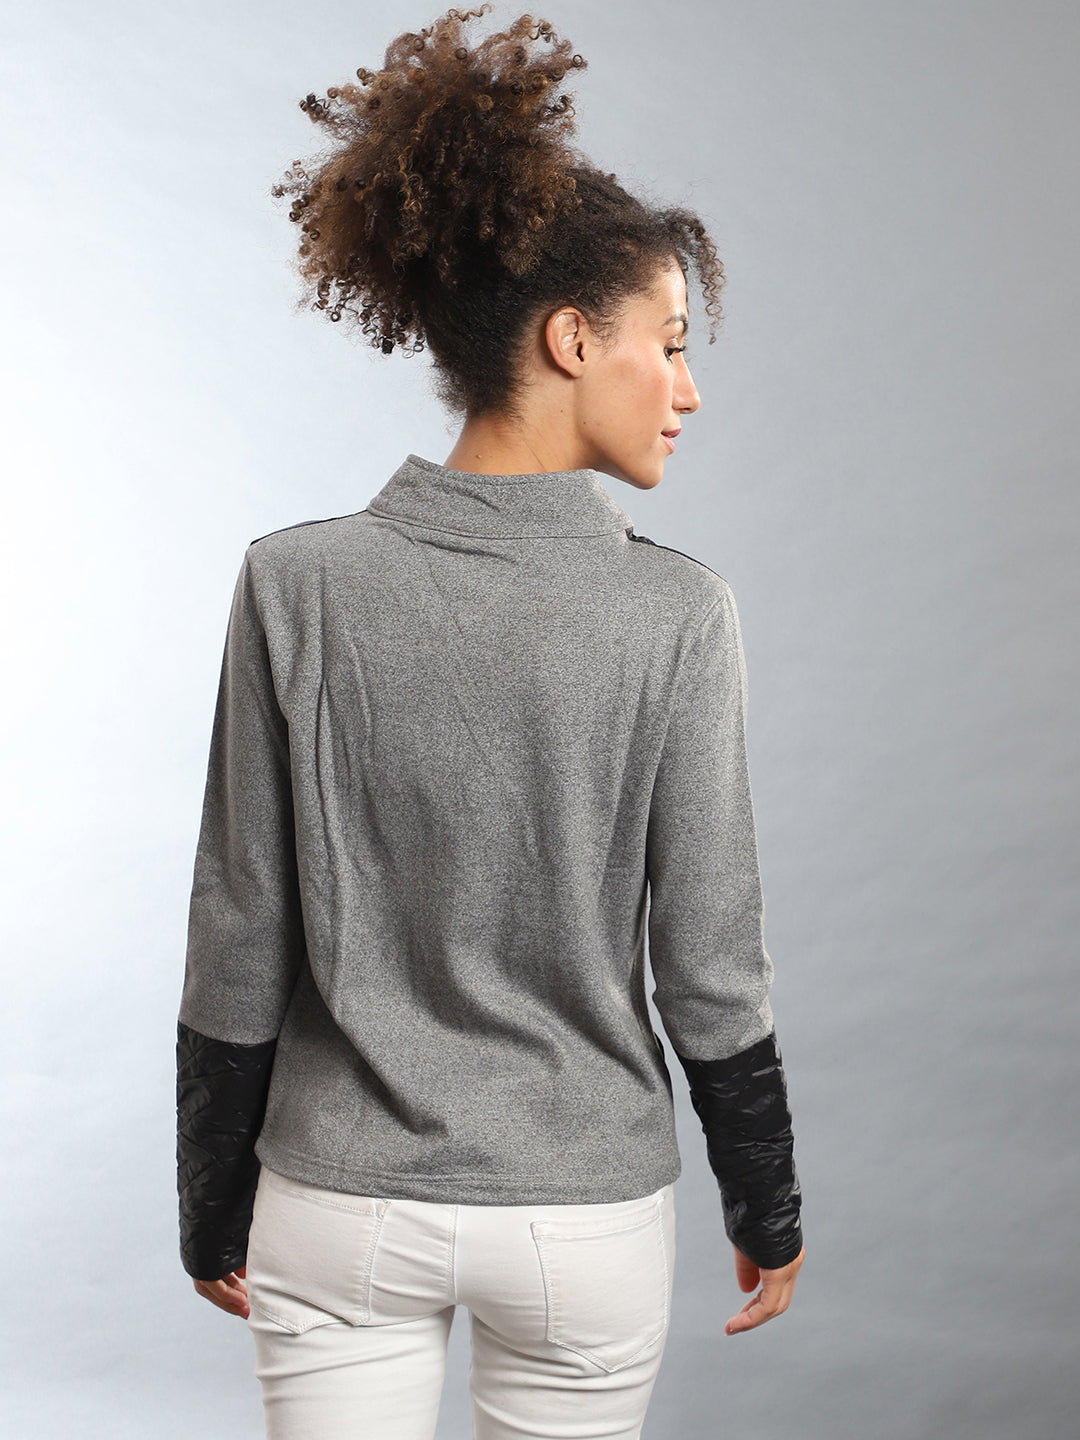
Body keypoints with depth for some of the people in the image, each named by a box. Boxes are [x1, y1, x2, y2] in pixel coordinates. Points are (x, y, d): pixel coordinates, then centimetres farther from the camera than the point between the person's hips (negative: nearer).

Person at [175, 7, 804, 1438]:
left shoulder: (296, 587, -10)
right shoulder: (673, 613, -14)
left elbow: (241, 945, -5)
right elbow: (709, 963, -9)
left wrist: (215, 1207, 8)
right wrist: (768, 1210, 6)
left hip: (340, 1213, 0)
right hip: (587, 1217, 0)